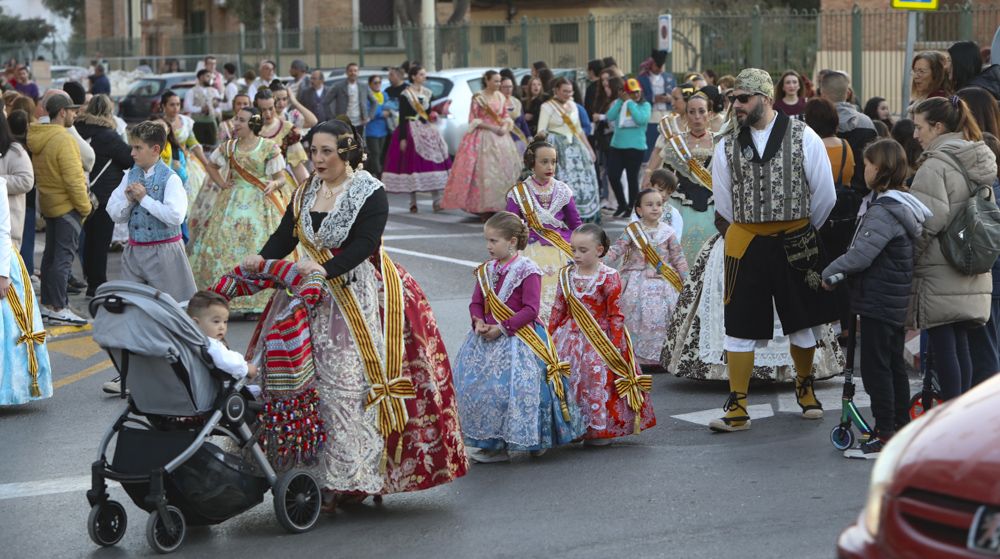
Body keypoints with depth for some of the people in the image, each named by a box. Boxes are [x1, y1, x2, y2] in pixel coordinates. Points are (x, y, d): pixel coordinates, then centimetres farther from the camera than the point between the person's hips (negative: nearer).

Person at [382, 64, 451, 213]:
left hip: (427, 130, 5)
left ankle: (437, 201, -4)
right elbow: (402, 117, -8)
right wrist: (402, 138, -13)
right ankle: (413, 203, 5)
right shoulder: (405, 95, -5)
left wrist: (433, 116, 0)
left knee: (434, 161, -4)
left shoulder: (427, 93, 13)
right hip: (412, 130, -5)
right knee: (412, 163, -3)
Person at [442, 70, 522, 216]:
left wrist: (505, 127, -8)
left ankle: (500, 203, 8)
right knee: (483, 171, -8)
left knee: (504, 169, 2)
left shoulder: (501, 97, 10)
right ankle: (483, 206, -3)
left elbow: (506, 116, 14)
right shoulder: (478, 98, -5)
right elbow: (473, 120, -7)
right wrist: (491, 127, -15)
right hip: (482, 137, -6)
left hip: (500, 137, 6)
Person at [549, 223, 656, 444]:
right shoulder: (566, 274, 4)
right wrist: (549, 336, 9)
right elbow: (558, 309, 11)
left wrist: (615, 347, -12)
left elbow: (616, 315, -9)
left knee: (598, 379, -6)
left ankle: (600, 429, 10)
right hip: (570, 338, 5)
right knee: (566, 379, 4)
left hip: (599, 339, -5)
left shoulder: (609, 277, -10)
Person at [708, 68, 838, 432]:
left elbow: (824, 196, 0)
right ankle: (737, 408, 5)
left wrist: (801, 233, 9)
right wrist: (756, 231, 13)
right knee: (740, 326, -1)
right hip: (745, 245, 1)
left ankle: (805, 387, 36)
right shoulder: (727, 146, 2)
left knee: (802, 323, 13)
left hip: (796, 243, -1)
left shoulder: (803, 138, -6)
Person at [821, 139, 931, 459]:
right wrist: (840, 271, 12)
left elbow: (862, 253, -23)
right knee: (894, 364, 16)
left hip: (878, 301, -10)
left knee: (876, 367, -6)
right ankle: (902, 428, 25)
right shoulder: (898, 203, 12)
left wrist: (830, 273, -10)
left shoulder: (884, 210, -20)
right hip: (896, 301, 10)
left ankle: (884, 437, -4)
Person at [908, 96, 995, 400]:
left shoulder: (935, 165, -14)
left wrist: (907, 258, -7)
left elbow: (929, 221, -19)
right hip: (971, 273, 9)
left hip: (940, 273, -9)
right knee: (960, 345, 13)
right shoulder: (979, 160, 12)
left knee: (943, 346, -4)